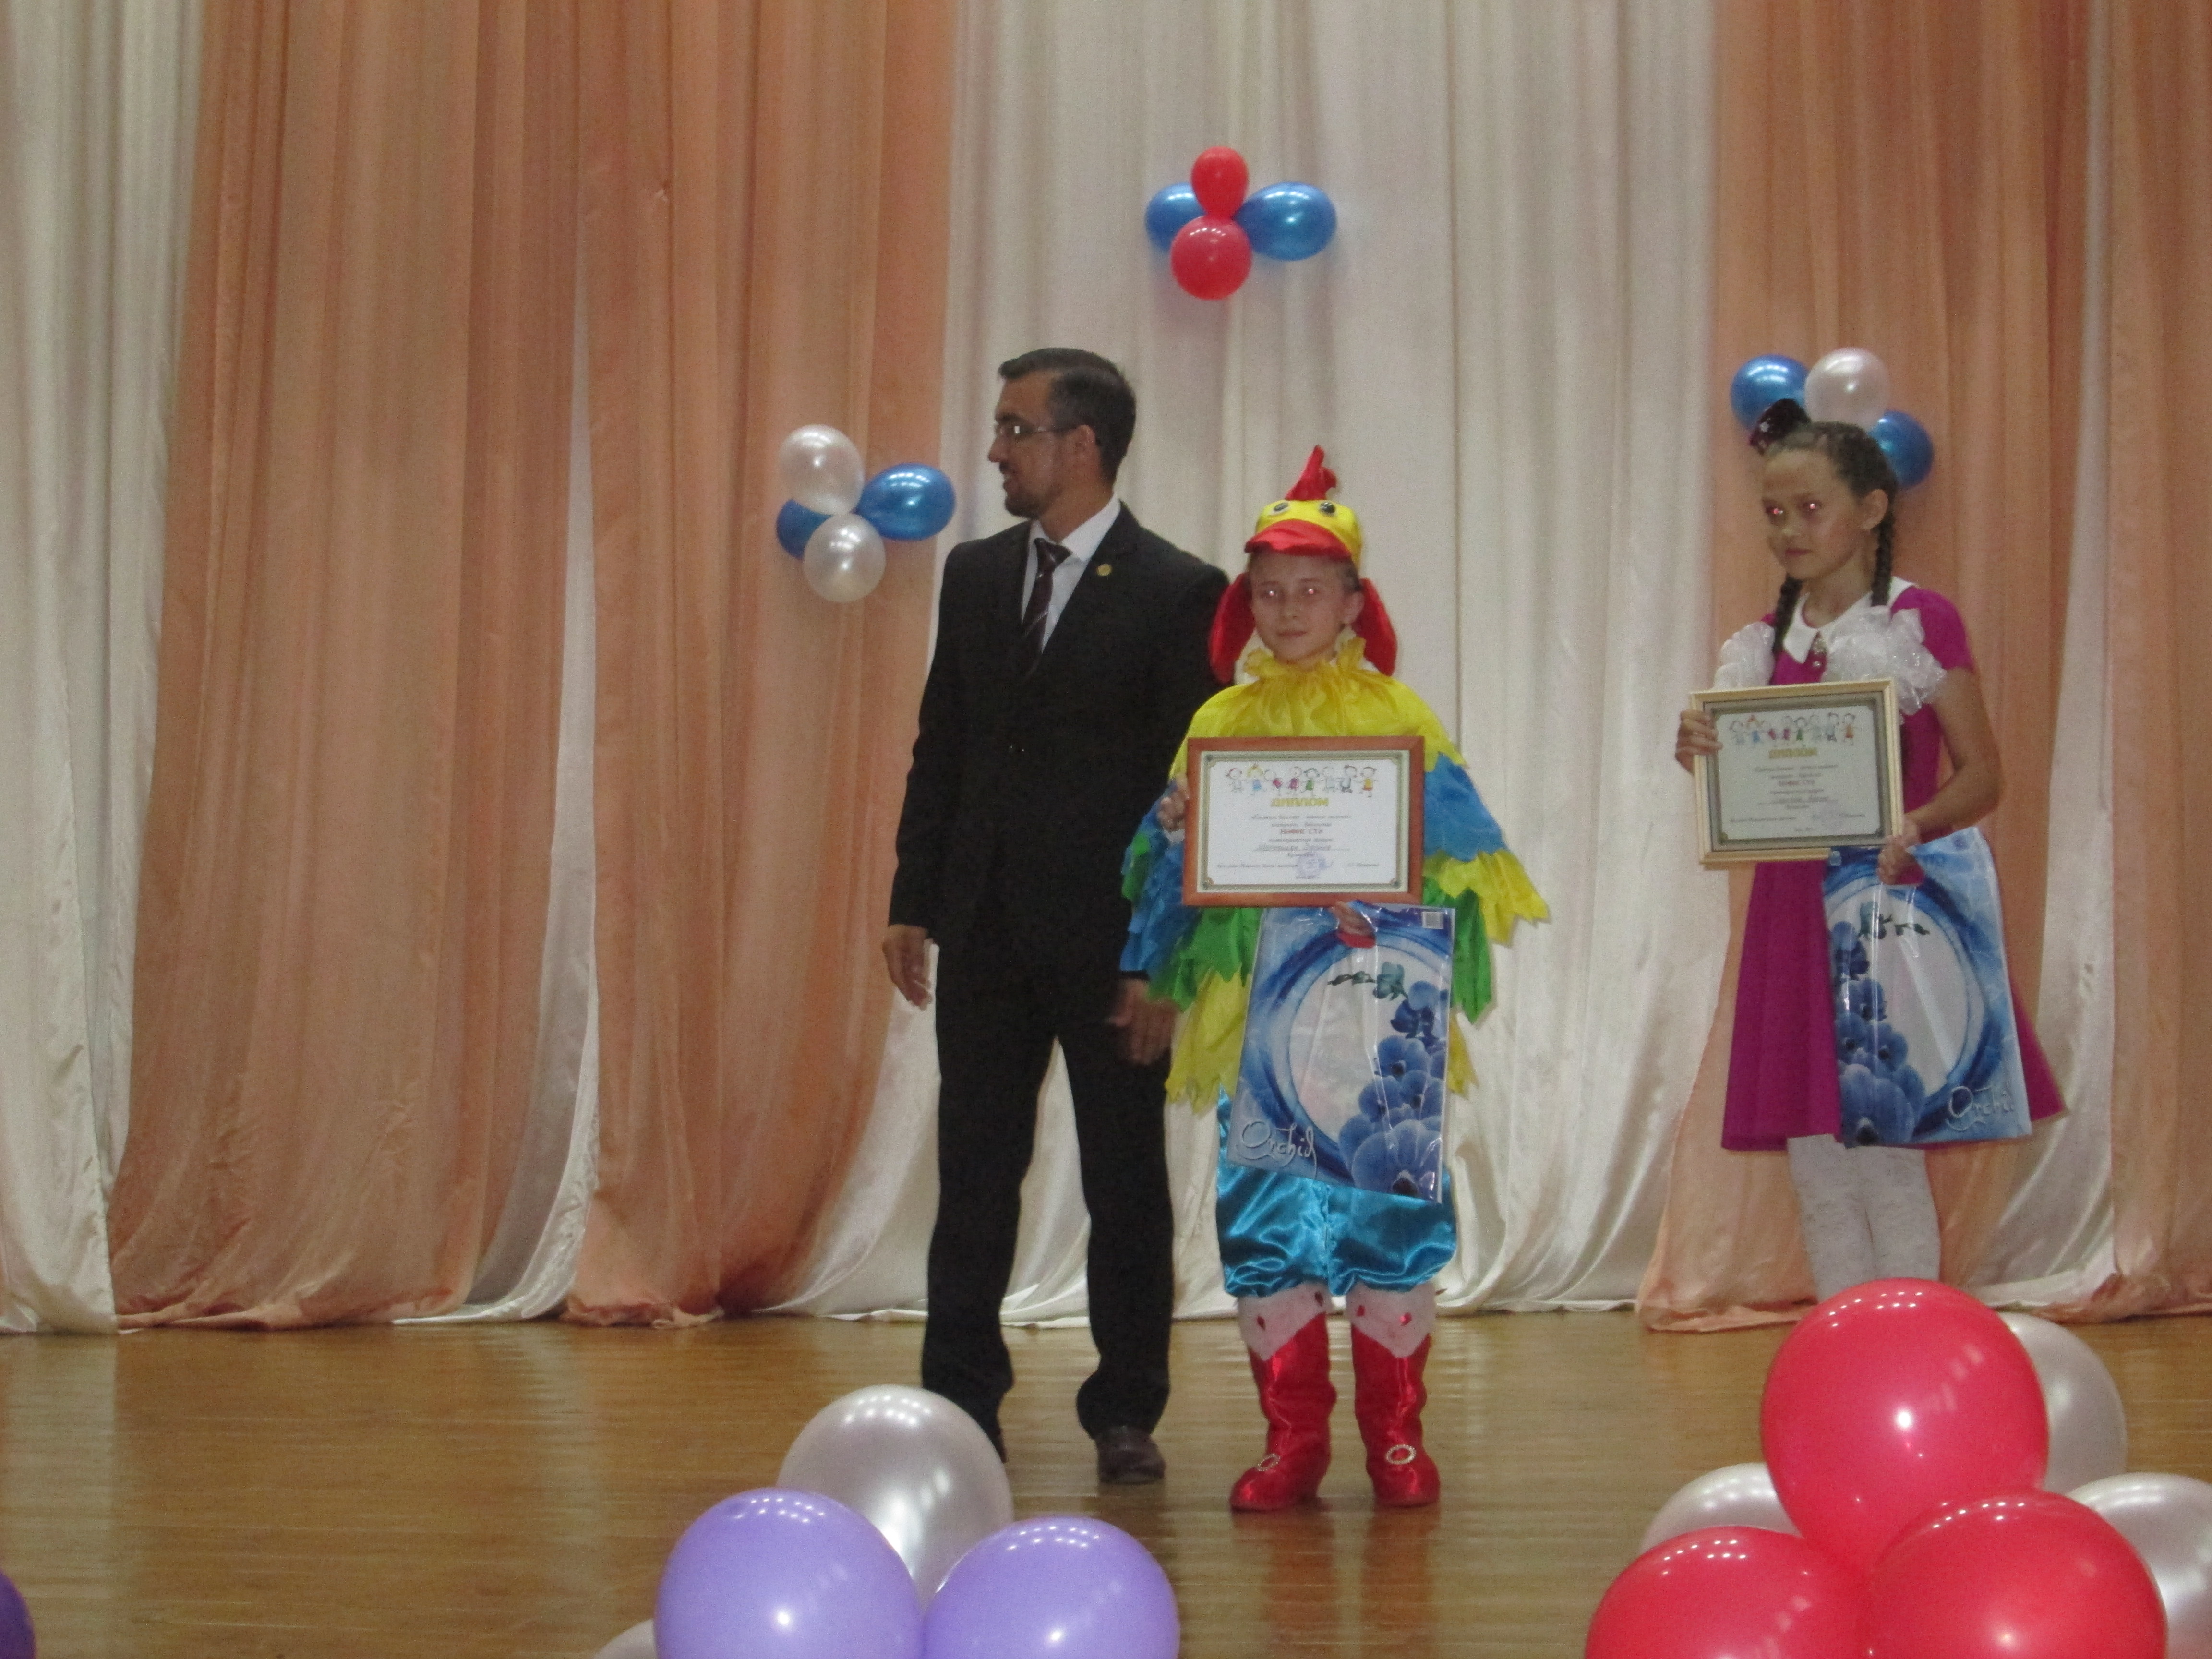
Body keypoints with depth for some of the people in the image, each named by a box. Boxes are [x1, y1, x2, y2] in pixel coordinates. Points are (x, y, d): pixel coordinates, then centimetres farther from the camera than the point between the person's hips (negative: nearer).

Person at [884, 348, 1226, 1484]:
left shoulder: (1177, 593, -7)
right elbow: (940, 748, 13)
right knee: (974, 1176, 8)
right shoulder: (975, 574, 10)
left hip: (1109, 942, -4)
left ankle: (1126, 1416, 17)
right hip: (987, 932, 5)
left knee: (1126, 1186, 6)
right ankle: (960, 1406, 16)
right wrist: (913, 904, 6)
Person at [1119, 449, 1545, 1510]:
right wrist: (1178, 831, -9)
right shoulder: (1224, 722, 11)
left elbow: (1445, 852, 3)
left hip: (1377, 997, -1)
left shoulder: (1395, 715, 7)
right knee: (1262, 1209, -2)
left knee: (1389, 1202, -3)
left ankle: (1396, 1435, 7)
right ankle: (1293, 1439, 7)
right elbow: (1181, 863, 12)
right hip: (1257, 996, 2)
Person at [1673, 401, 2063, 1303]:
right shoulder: (1764, 645, 11)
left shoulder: (1922, 620, -4)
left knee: (1888, 1154, -6)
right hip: (1796, 907, 5)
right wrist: (1700, 752, -8)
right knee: (1815, 1163, 6)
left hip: (1898, 901, -5)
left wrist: (1913, 828, -25)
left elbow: (1982, 774, -6)